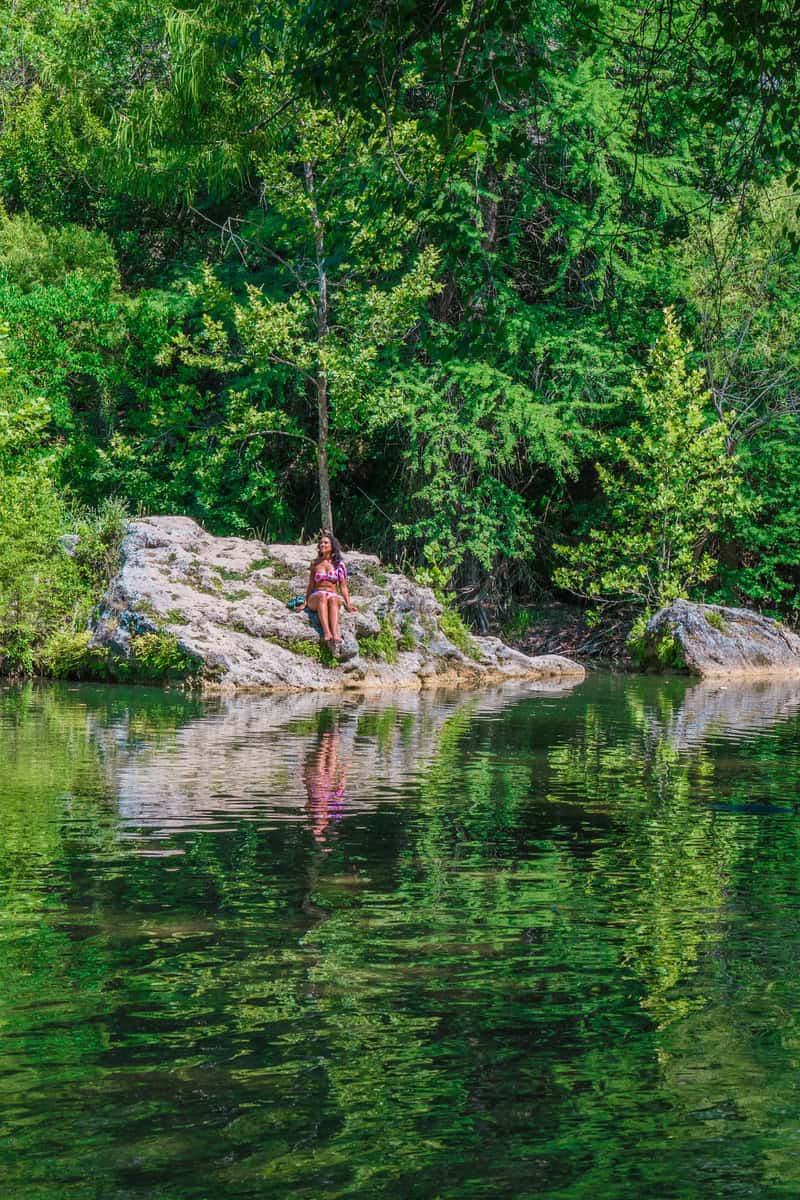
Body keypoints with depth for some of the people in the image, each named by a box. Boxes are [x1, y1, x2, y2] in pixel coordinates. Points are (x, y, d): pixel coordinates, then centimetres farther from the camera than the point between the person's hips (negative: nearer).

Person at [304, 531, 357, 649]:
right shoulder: (315, 563, 14)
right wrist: (305, 603, 6)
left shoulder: (339, 564, 12)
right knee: (322, 596, -38)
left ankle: (335, 635, -61)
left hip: (334, 597, 0)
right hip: (316, 598, 0)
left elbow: (343, 586, 11)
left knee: (333, 599, -38)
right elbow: (311, 586, 17)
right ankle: (327, 634, -59)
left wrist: (348, 604, 0)